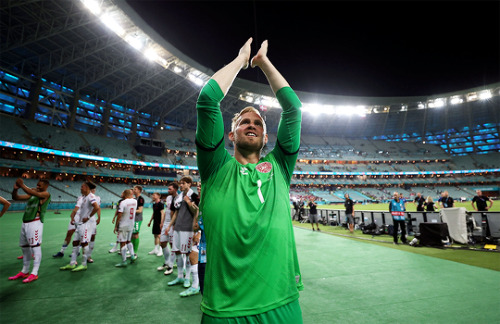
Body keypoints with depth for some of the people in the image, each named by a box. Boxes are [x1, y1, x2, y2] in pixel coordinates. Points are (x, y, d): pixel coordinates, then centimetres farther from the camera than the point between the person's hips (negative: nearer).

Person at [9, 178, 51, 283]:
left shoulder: (46, 194, -5)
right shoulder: (32, 194, 19)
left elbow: (33, 193, -23)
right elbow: (15, 197, 18)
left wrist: (22, 185, -16)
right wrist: (15, 189, 0)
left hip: (35, 223, -9)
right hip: (25, 223, 9)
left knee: (35, 247, -8)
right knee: (24, 247, 16)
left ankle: (34, 273, -2)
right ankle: (24, 272, 29)